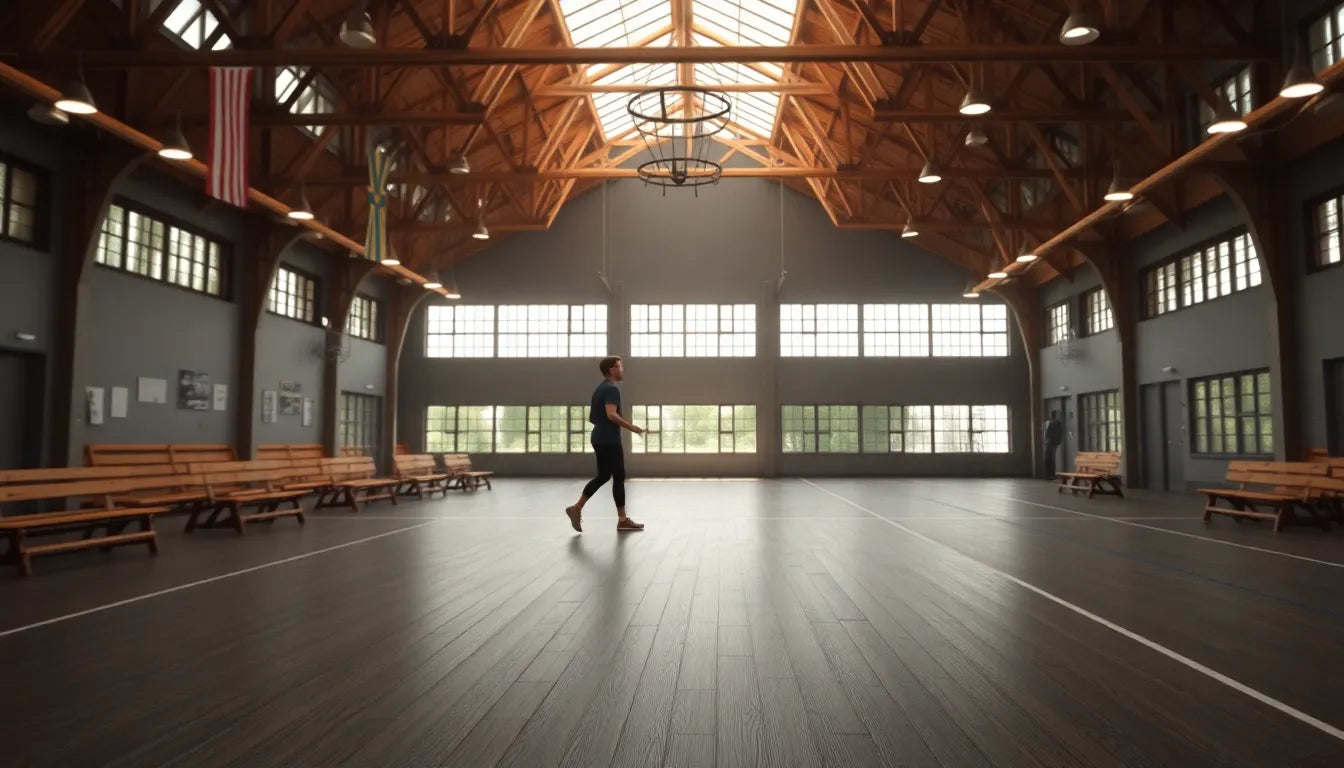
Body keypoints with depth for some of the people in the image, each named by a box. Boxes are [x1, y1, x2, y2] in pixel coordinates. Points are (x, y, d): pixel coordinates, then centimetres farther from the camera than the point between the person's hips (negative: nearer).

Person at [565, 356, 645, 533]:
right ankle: (622, 520, 3)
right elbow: (611, 414, -26)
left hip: (600, 438, 10)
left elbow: (591, 417, 21)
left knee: (603, 476, 12)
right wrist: (631, 427, -19)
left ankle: (577, 508, 7)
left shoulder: (600, 389, 17)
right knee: (618, 477, -2)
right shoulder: (612, 388, -14)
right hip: (609, 440, -10)